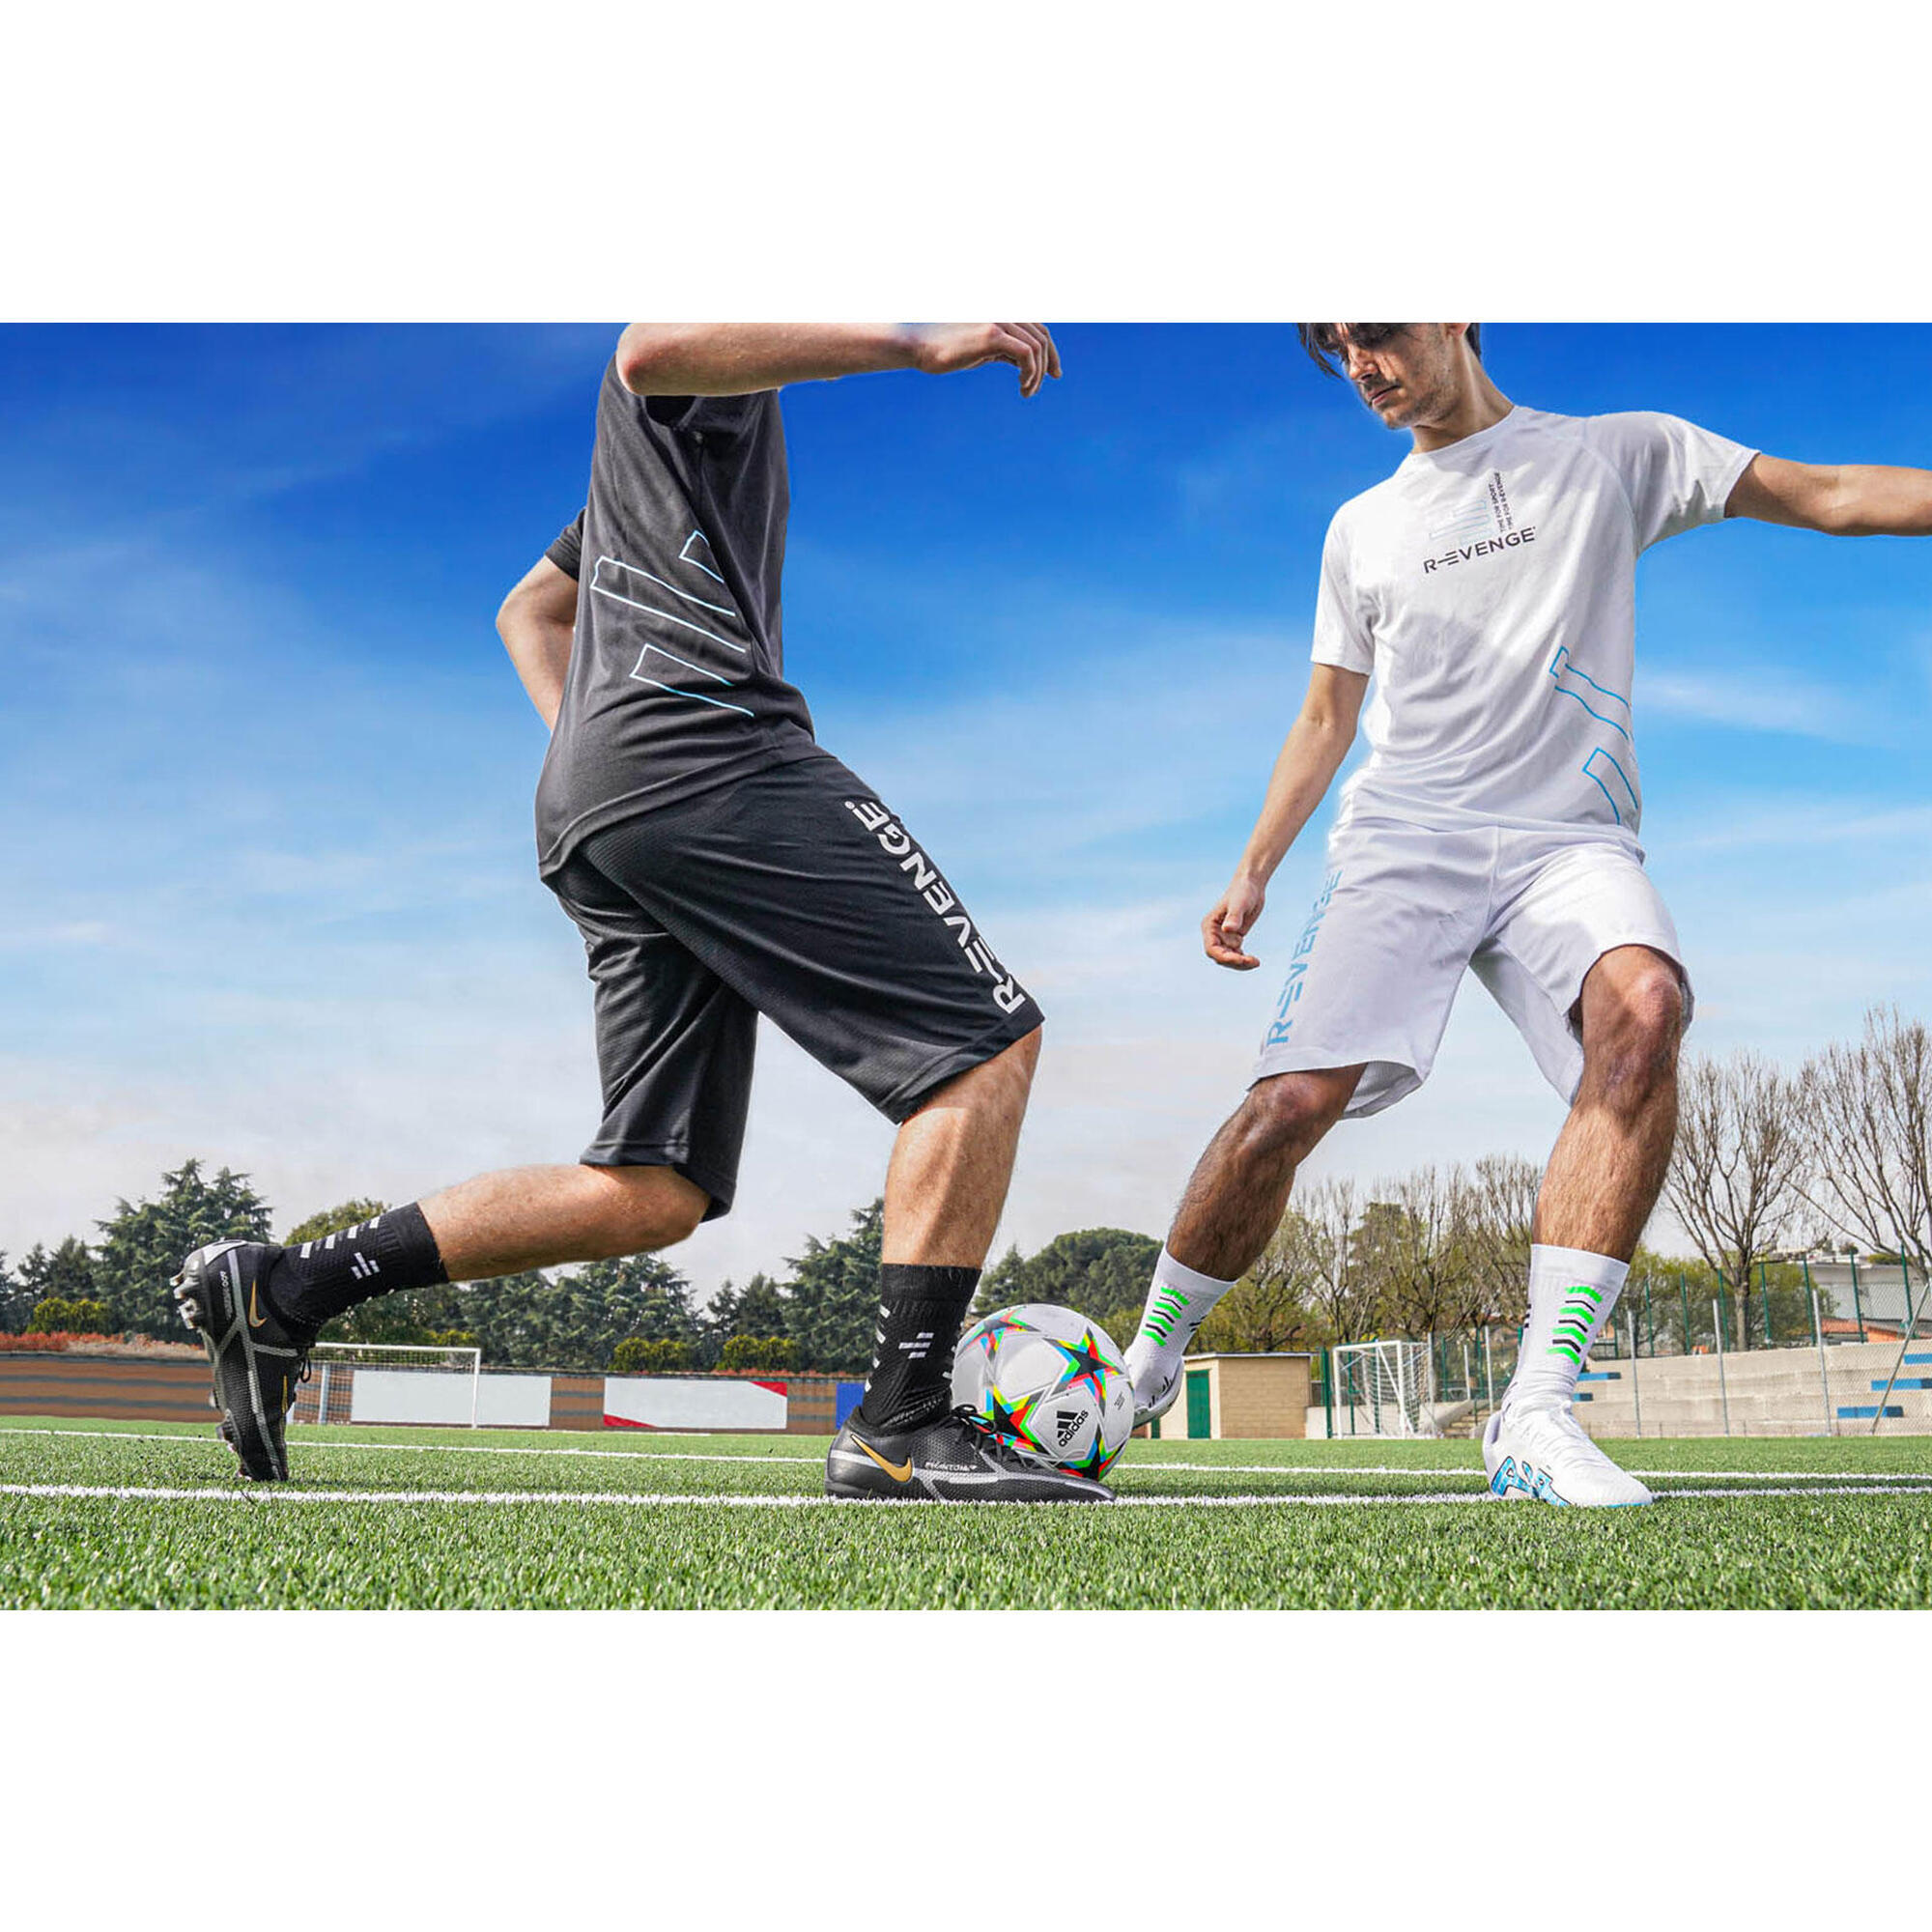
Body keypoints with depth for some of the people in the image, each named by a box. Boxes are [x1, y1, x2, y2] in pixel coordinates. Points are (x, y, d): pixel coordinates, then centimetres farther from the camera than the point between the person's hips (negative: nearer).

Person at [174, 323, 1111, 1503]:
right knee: (989, 1038, -9)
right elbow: (653, 347, -20)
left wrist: (592, 757, 22)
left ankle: (283, 1288, 6)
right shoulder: (715, 372, 7)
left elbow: (531, 610, 39)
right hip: (701, 748, -10)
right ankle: (904, 1425, -14)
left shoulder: (693, 424, 35)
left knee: (659, 1192, 6)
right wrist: (919, 345, -17)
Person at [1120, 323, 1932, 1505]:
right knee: (1291, 1104, -18)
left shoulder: (1613, 456, 11)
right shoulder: (1361, 529, 19)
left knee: (1643, 1006, -34)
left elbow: (1832, 497, 6)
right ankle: (1147, 1369, 4)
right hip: (1399, 842, 2)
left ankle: (1538, 1415, -34)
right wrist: (1254, 872, 15)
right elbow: (1327, 720, 24)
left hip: (1567, 840, -1)